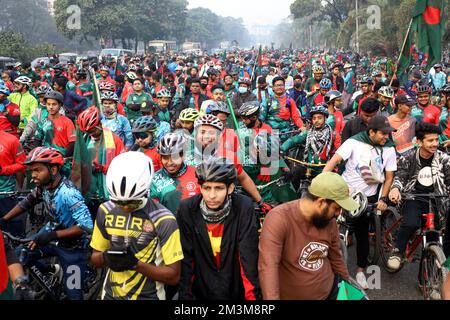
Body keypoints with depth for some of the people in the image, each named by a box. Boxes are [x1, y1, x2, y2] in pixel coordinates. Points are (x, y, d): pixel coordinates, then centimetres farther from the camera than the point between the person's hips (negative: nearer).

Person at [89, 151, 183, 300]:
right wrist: (105, 257, -18)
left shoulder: (163, 220, -18)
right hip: (111, 294, 4)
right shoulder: (105, 211, -5)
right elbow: (94, 258, 5)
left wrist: (135, 264, -27)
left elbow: (173, 276, -15)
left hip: (147, 296, -3)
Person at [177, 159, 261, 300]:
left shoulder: (244, 207, -18)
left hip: (236, 291, 0)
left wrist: (253, 294, -20)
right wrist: (185, 295, -12)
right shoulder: (187, 208, -15)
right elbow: (185, 257, -11)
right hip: (201, 291, 1)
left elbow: (249, 257, -17)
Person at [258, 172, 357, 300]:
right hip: (292, 296, -4)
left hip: (331, 291, 5)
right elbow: (268, 266, -34)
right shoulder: (279, 218, -26)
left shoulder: (330, 221, -6)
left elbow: (336, 260, 9)